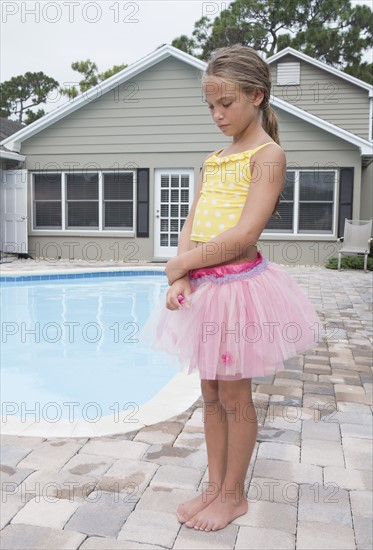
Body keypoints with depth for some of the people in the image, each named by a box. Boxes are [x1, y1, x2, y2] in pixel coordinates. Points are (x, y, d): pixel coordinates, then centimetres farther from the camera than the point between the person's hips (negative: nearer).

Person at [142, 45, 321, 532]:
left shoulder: (268, 154, -8)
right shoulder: (214, 159, 14)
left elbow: (243, 235, -19)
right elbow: (191, 226, 7)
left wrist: (180, 264, -12)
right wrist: (181, 276, -10)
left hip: (240, 284, -7)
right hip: (204, 289, 7)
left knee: (234, 395, 6)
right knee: (211, 394, 14)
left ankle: (234, 495, 25)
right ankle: (215, 486, 31)